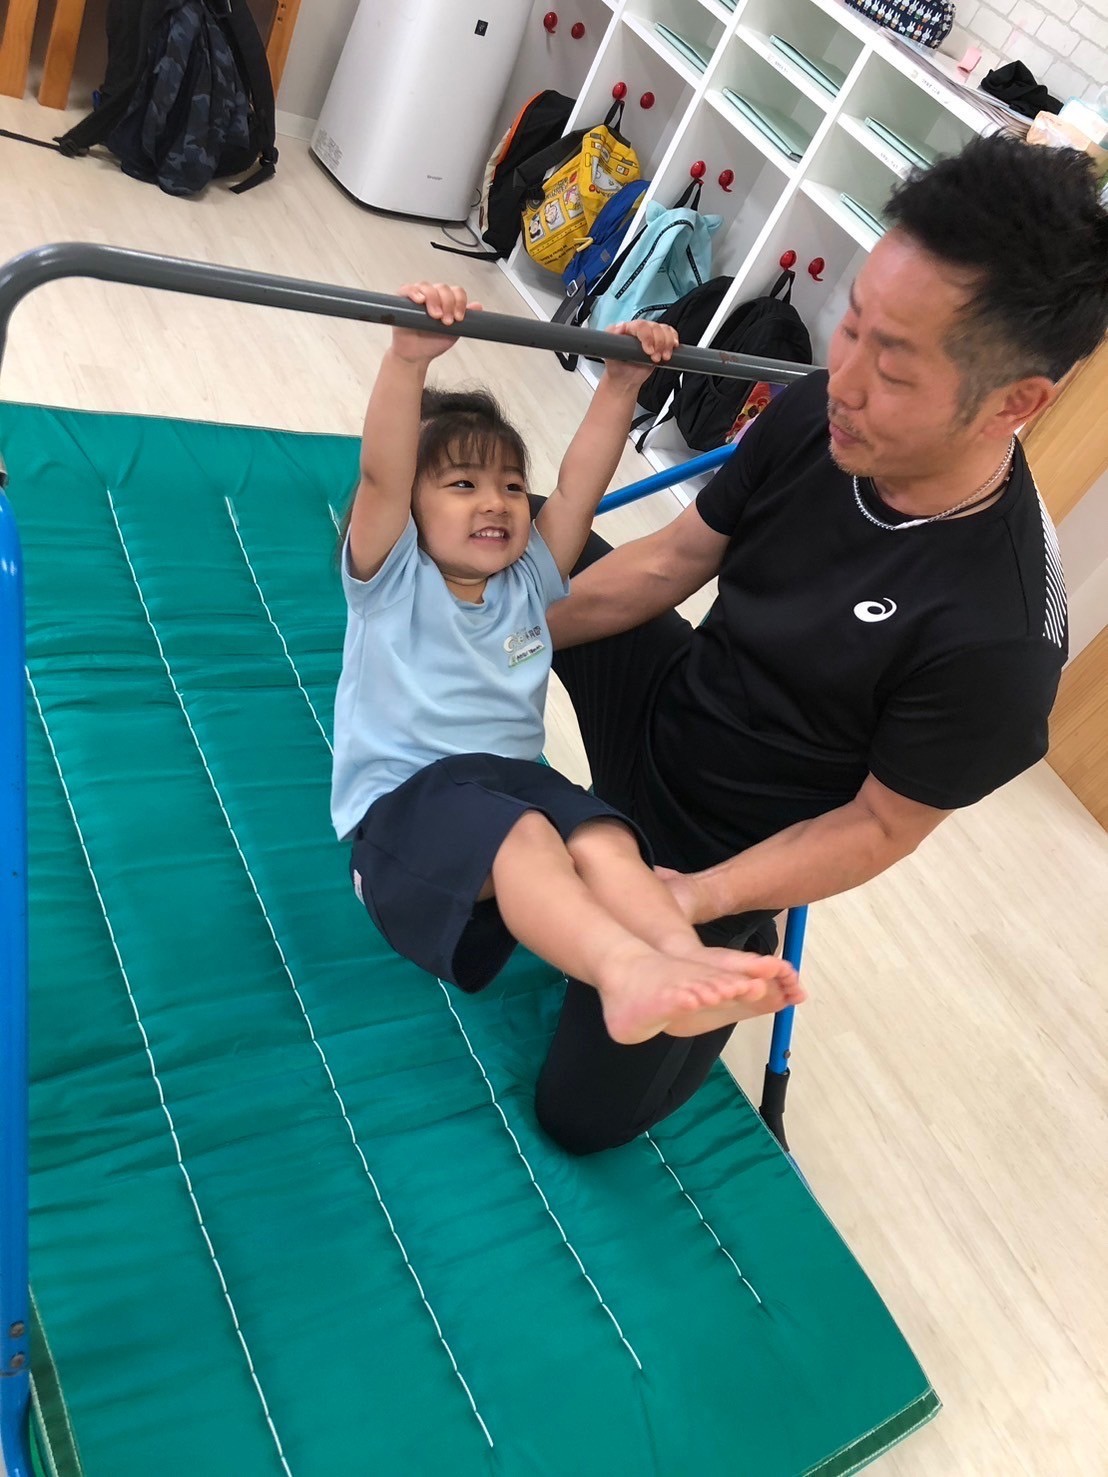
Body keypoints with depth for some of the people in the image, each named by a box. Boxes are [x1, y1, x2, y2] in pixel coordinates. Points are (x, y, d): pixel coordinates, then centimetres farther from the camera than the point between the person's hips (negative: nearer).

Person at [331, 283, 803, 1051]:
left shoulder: (527, 584, 18)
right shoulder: (392, 580, 4)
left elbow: (579, 489, 9)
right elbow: (382, 475, -14)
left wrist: (621, 384, -1)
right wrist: (409, 359, -29)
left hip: (517, 781, 5)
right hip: (406, 801, -5)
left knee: (604, 839, -29)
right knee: (521, 834, -38)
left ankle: (690, 966, -49)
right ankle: (624, 967, -59)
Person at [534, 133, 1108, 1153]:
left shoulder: (997, 638, -34)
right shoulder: (819, 413, -19)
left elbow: (883, 824, -19)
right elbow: (671, 561, -6)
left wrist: (704, 898, -28)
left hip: (726, 850, -5)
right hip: (666, 703, 5)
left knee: (588, 1112, 2)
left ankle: (736, 953, 27)